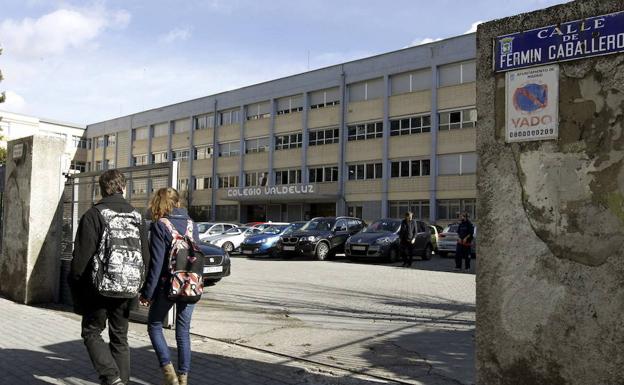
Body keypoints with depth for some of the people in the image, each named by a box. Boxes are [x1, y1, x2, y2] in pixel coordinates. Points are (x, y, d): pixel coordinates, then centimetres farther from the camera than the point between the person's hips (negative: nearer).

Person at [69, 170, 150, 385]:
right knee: (120, 337, 15)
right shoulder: (136, 217, 9)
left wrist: (75, 288, 0)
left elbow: (81, 257, -10)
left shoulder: (94, 215, -7)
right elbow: (145, 257, 10)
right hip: (127, 290, 5)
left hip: (100, 288, -4)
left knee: (92, 333, 9)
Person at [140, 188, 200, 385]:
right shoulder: (192, 224, 5)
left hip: (167, 285, -4)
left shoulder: (160, 225, -9)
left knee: (154, 326, 15)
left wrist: (147, 292, -7)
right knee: (183, 331, 12)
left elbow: (156, 263, -12)